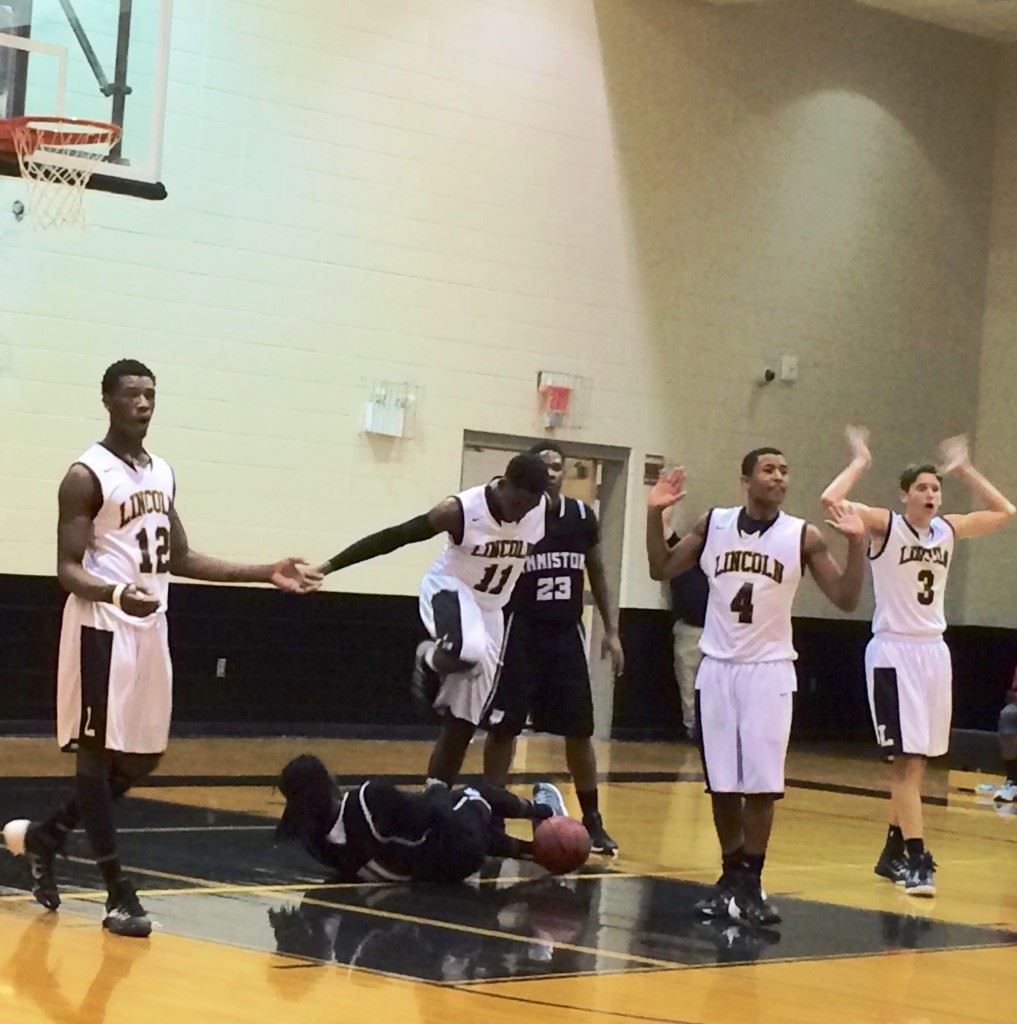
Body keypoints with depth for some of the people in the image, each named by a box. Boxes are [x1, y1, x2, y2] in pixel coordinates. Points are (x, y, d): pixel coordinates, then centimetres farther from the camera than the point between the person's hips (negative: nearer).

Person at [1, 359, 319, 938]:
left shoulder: (164, 473, 12)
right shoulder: (87, 476, -12)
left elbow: (181, 559, 18)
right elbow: (68, 569, -15)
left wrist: (267, 575, 12)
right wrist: (116, 595, -36)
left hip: (151, 628, 8)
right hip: (102, 628, -8)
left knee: (143, 756, 12)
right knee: (99, 753, -3)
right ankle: (119, 893, -1)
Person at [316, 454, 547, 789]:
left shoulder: (544, 513, -14)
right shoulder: (460, 510, -27)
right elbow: (393, 537, -21)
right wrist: (329, 567, -21)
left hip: (489, 610, 5)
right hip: (449, 589, -5)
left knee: (464, 720, 2)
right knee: (467, 651, -40)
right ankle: (430, 658, -6)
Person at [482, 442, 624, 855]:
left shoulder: (582, 516, 3)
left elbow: (597, 574, 14)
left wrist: (611, 630, 8)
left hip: (567, 634, 4)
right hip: (522, 632, -4)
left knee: (580, 731, 6)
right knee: (503, 727, -1)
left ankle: (592, 821, 16)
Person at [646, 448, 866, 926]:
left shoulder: (802, 537, -5)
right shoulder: (714, 524, 0)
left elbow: (845, 599, -6)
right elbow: (661, 570, 8)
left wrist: (857, 544, -19)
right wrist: (655, 514, -5)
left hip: (769, 670, -2)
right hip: (717, 667, 2)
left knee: (761, 783, -6)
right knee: (722, 782, 6)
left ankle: (751, 883, 4)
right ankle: (731, 876, 18)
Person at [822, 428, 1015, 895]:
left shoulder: (947, 529, 8)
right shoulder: (886, 525, -9)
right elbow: (831, 500, -23)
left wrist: (965, 469, 14)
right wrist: (860, 461, -10)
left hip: (933, 650, 6)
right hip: (894, 650, -6)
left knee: (916, 760, 12)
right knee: (906, 758, -11)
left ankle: (894, 851, 24)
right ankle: (916, 860, -13)